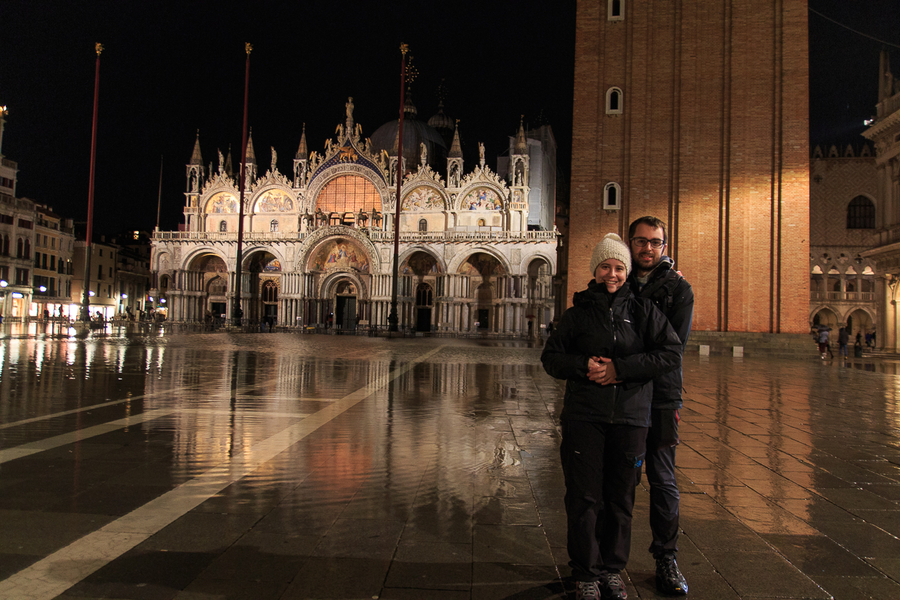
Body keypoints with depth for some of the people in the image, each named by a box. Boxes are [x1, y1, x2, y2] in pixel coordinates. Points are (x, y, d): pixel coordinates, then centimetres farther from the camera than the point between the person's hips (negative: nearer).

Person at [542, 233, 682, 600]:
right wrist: (584, 366, -13)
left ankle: (612, 570, 28)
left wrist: (620, 369, -12)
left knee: (620, 499, 10)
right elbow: (551, 357, 7)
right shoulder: (579, 312, 7)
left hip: (629, 418, 0)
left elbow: (672, 353, -4)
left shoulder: (643, 310, 6)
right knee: (584, 498, 3)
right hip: (584, 416, 0)